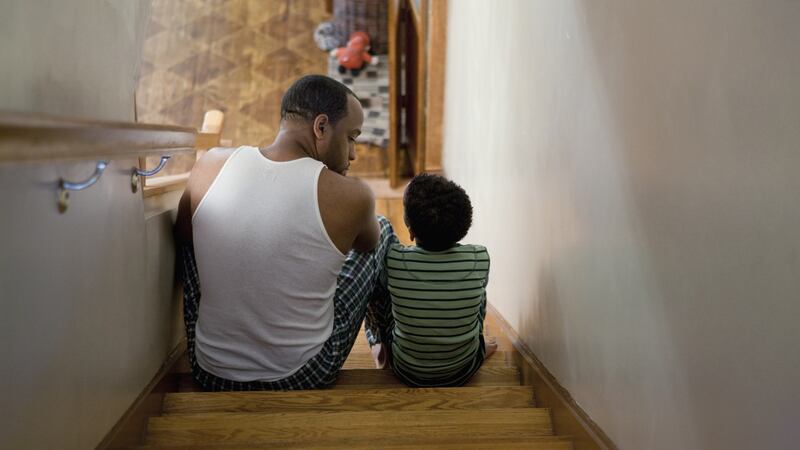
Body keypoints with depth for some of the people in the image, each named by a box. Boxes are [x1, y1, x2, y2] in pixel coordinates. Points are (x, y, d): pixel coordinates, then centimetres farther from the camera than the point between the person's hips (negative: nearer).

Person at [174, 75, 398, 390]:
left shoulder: (210, 167, -9)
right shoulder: (350, 196, -19)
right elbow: (369, 244, 6)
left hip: (210, 375, 3)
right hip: (304, 378, -2)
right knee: (383, 229, 14)